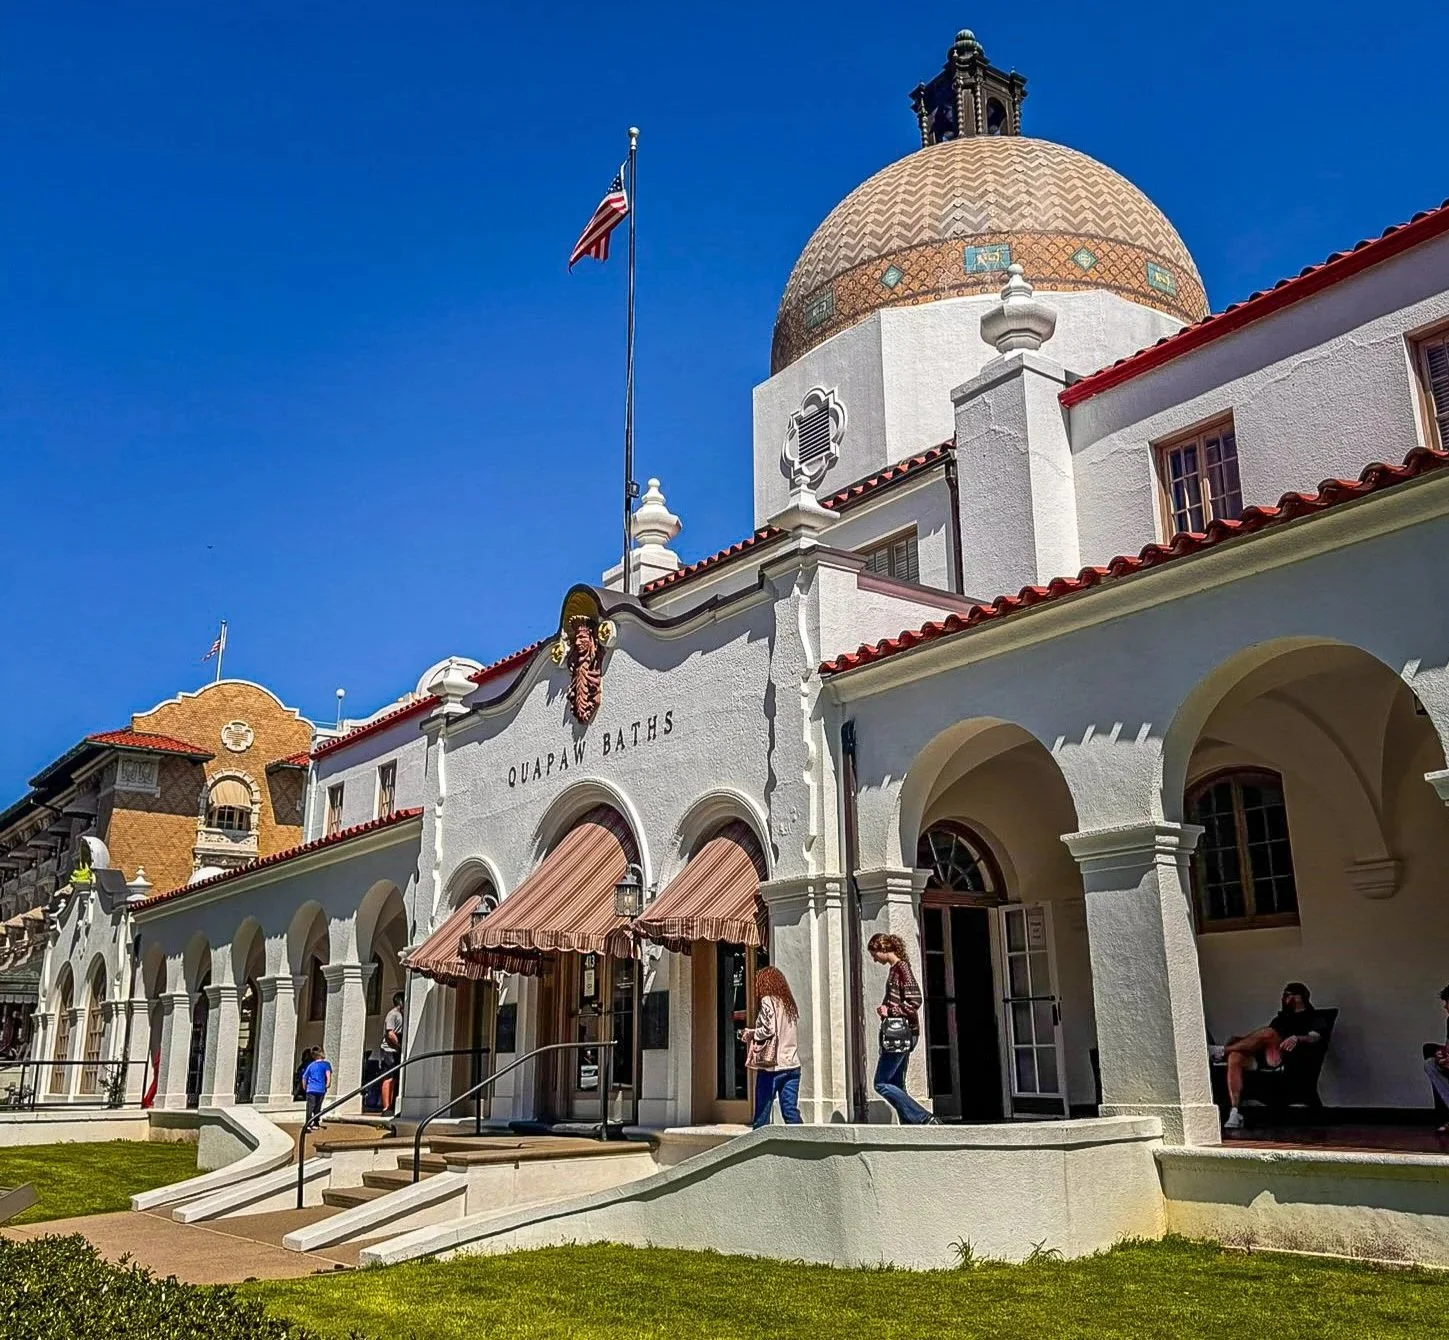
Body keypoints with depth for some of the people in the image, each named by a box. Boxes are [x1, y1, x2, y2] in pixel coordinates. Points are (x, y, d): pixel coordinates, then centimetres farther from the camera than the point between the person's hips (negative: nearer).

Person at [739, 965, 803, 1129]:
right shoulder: (789, 1003, 15)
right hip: (792, 1065, 6)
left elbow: (768, 1029, -17)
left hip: (772, 1066, -6)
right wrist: (752, 1033, 17)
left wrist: (750, 1034, 0)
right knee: (791, 1111, 4)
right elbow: (782, 1032, 15)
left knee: (761, 1115, 0)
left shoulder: (768, 1001, -6)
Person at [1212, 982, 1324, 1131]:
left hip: (1283, 1057, -6)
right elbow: (1260, 1034, 30)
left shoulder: (1312, 1017, 17)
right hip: (1261, 1057, 6)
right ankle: (1234, 1113, -33)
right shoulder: (1282, 1016, 37)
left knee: (1268, 1033, -35)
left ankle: (1223, 1051, -23)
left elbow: (1315, 1037, -4)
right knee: (1235, 1057, -26)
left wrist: (1296, 1038, -25)